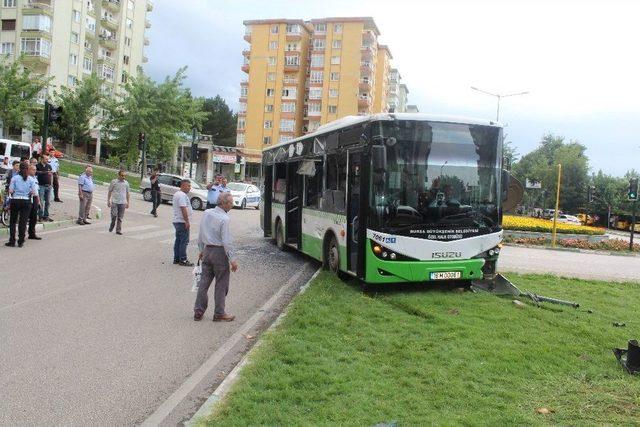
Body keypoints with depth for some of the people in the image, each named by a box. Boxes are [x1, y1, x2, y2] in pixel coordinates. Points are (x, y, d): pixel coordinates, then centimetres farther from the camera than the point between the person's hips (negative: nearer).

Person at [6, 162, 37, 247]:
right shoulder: (31, 180, -3)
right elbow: (33, 193, -6)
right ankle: (20, 242, 8)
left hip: (15, 201, 0)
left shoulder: (15, 178, -5)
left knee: (12, 221, 11)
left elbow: (10, 191, -8)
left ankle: (12, 241, 11)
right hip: (26, 201, 0)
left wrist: (14, 193, 13)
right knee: (23, 222, 5)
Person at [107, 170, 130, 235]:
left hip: (122, 203, 2)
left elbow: (127, 193, 15)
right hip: (114, 202, -2)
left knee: (120, 218, 3)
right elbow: (109, 192, 4)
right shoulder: (114, 182, 1)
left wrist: (127, 202, 11)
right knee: (114, 215, -9)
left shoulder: (126, 183, 9)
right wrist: (108, 201, 0)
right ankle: (112, 226, 18)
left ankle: (118, 230, 8)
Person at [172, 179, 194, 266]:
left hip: (177, 221, 11)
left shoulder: (176, 194, 18)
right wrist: (187, 221, -23)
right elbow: (183, 209, -24)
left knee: (178, 240, 14)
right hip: (182, 222, -11)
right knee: (184, 241, -6)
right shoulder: (182, 195, -17)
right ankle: (183, 260, -3)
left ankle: (176, 259, 19)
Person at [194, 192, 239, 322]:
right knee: (221, 284, 4)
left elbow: (200, 234, 13)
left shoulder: (206, 213, 5)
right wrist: (232, 259, -14)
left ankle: (198, 311, 18)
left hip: (207, 250, 7)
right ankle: (219, 314, 11)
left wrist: (201, 249, 24)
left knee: (204, 282, 13)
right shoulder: (224, 219, -17)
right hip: (219, 252, -7)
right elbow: (227, 241, -19)